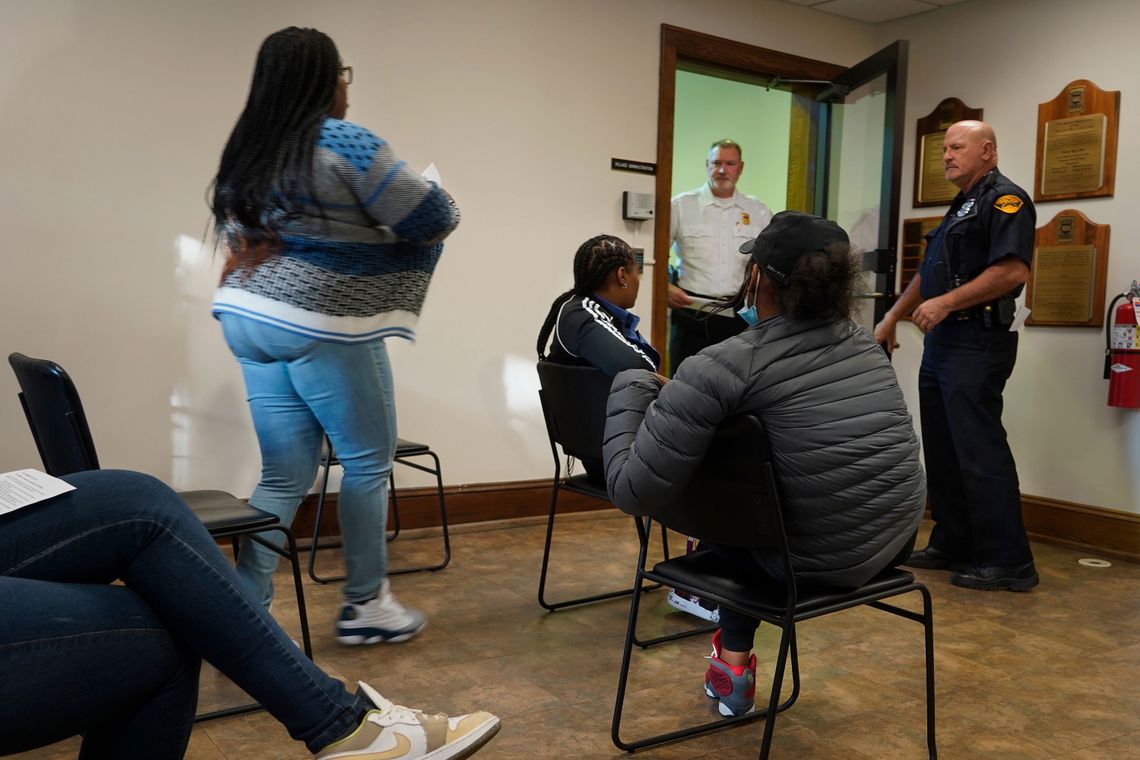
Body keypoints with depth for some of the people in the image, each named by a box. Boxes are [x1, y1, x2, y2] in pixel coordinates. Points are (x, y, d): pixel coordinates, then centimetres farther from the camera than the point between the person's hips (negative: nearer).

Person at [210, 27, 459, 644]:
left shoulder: (245, 150, 13)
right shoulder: (346, 144, -11)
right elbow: (434, 219, -10)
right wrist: (446, 205, 11)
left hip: (250, 317, 8)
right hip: (320, 325, -8)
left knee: (284, 476, 11)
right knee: (368, 464, 7)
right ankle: (364, 607, 17)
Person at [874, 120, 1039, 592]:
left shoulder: (1005, 200, -7)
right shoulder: (961, 207, 23)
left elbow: (1014, 270, -21)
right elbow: (929, 274, 28)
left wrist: (946, 303, -20)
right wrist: (892, 317, 22)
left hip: (976, 343, -10)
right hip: (941, 342, 10)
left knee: (980, 451, -10)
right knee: (942, 451, 12)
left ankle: (1008, 562, -2)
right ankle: (953, 546, 20)